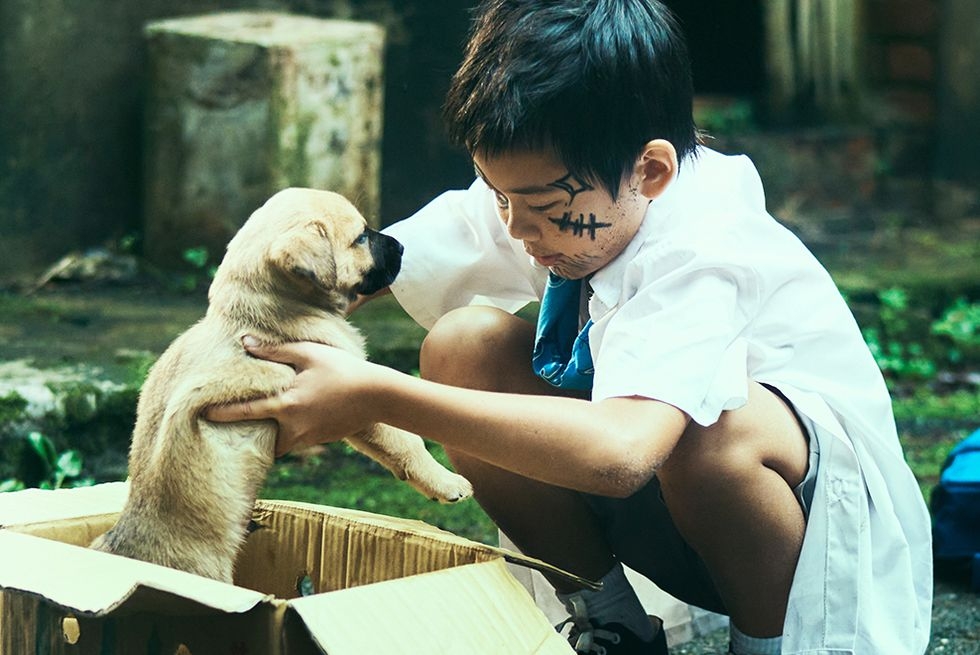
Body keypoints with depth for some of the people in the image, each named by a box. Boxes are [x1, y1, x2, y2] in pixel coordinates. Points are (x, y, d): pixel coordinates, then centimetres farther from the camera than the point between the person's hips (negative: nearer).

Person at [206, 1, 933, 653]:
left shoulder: (702, 254, -33)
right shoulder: (537, 191, -12)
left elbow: (620, 451, -50)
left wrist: (377, 397, -49)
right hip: (658, 498, 7)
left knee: (715, 426, -40)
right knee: (464, 346, -13)